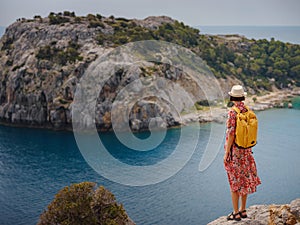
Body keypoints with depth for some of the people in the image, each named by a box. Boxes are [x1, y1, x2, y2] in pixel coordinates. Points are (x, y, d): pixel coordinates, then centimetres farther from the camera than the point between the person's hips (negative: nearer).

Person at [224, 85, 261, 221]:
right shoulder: (248, 111, 2)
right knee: (244, 179, 14)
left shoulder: (232, 112, -18)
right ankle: (243, 210, 24)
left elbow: (231, 134, -19)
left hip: (234, 150, -7)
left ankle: (236, 213, 7)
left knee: (234, 181, 1)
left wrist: (226, 153, -13)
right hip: (246, 150, 7)